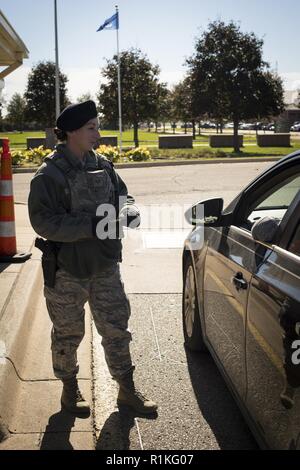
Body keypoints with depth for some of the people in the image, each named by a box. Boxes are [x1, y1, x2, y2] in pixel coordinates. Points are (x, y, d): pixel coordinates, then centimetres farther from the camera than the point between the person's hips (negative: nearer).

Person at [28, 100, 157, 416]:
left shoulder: (103, 166, 3)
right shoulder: (49, 175, -15)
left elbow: (122, 196, 14)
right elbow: (43, 221, -21)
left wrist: (128, 211, -10)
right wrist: (91, 226, -28)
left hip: (105, 265, 5)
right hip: (67, 271, -5)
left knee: (116, 328, 12)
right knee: (68, 333, 12)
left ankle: (127, 391, 27)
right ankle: (69, 390, 33)